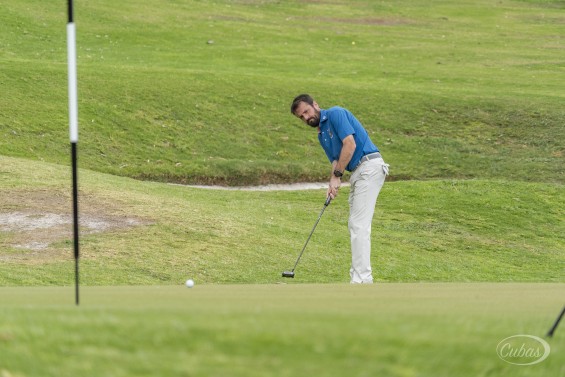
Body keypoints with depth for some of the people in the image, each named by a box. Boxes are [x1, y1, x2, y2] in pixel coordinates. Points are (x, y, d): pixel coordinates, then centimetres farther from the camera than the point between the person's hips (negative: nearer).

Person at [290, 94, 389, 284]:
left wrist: (337, 176, -14)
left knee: (359, 225, -13)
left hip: (369, 167, -10)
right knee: (355, 225, 10)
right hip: (357, 172, 10)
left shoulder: (335, 114, -6)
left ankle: (361, 280, -16)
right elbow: (336, 160, 14)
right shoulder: (322, 135, 21)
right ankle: (360, 277, 12)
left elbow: (350, 143, -16)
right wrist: (332, 184, -7)